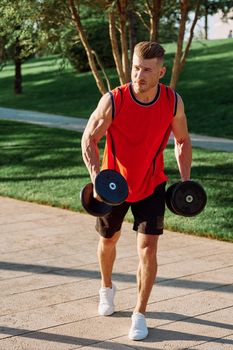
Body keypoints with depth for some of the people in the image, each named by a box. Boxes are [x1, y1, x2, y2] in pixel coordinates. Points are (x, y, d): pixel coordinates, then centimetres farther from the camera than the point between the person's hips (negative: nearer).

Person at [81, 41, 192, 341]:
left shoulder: (173, 102, -17)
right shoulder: (113, 101, -24)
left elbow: (182, 140, 1)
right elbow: (89, 139, -14)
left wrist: (185, 178, -8)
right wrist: (96, 177, -27)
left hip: (151, 186, 0)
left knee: (148, 248, -8)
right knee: (109, 240, 19)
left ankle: (140, 315, 8)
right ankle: (107, 287, 50)